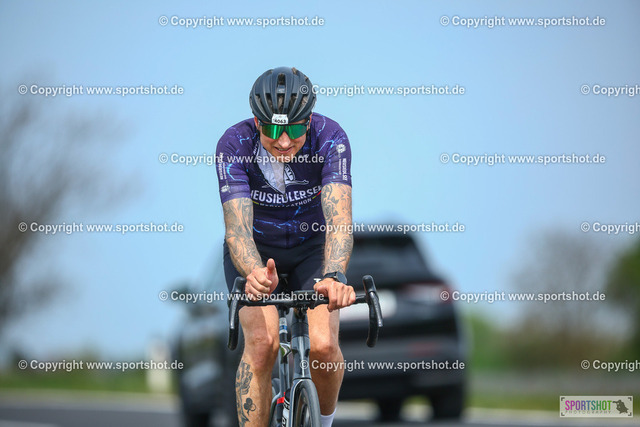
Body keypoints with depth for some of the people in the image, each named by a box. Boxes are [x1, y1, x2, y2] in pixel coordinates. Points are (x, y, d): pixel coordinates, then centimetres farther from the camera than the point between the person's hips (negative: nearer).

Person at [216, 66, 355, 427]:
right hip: (257, 250, 0)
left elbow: (339, 217, -39)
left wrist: (334, 276, -58)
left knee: (323, 345, -19)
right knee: (262, 342, -24)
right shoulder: (235, 144, -28)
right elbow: (237, 226, -36)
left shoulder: (330, 138, -28)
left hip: (312, 245, 0)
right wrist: (254, 273, -58)